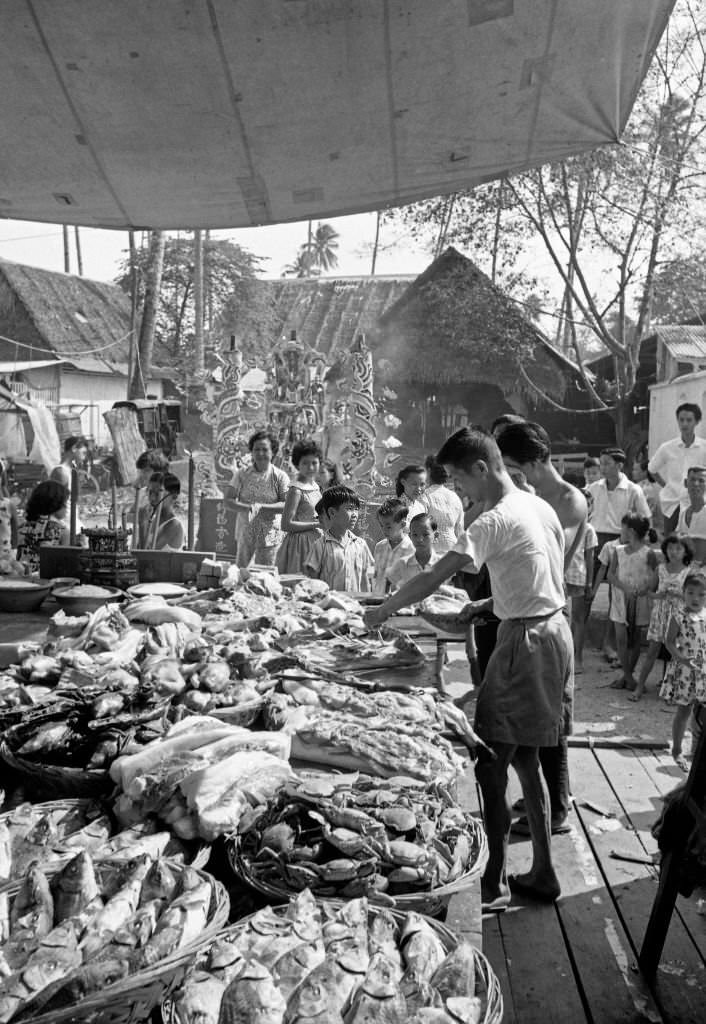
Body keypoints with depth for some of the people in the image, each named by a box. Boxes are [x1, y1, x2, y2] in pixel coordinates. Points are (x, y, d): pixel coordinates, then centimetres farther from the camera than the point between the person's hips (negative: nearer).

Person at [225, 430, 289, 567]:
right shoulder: (241, 474, 1)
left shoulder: (280, 476, -4)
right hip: (245, 532, 2)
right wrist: (247, 507, -24)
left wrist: (261, 506, -22)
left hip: (269, 534, -1)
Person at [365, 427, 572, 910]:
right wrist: (493, 602, 16)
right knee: (525, 759, 17)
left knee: (491, 763, 0)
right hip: (556, 630, 9)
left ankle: (495, 884, 10)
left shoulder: (496, 520, -18)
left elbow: (432, 580, -20)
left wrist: (382, 611, -7)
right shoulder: (541, 506, 9)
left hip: (526, 641, -9)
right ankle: (543, 873, 27)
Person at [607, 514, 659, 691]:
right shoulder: (618, 551, 5)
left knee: (635, 639, 6)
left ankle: (628, 675, 18)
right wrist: (625, 588, -16)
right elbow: (610, 575, 0)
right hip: (620, 599, 3)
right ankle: (627, 676, 6)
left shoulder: (648, 553, -8)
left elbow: (655, 579, -9)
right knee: (621, 638, -3)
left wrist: (642, 591, -25)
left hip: (639, 601, -3)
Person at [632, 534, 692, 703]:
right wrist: (656, 595, -9)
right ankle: (639, 687, 3)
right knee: (652, 651, 0)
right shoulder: (661, 568, 5)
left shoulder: (688, 572, -2)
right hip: (659, 613, 1)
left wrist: (678, 594, -17)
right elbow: (652, 589, 12)